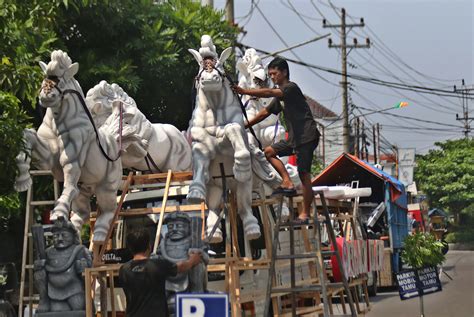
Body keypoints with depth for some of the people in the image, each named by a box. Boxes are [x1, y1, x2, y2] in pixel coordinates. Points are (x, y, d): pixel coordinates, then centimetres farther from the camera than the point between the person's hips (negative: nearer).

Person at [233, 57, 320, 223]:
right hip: (294, 138, 10)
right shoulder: (280, 95, 19)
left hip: (307, 136, -10)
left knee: (304, 174, -10)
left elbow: (268, 93, -24)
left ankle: (305, 214, -8)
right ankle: (288, 183, 0)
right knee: (269, 151, 10)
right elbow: (266, 112, 25)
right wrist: (245, 125, 22)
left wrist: (245, 91, -29)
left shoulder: (291, 88, -10)